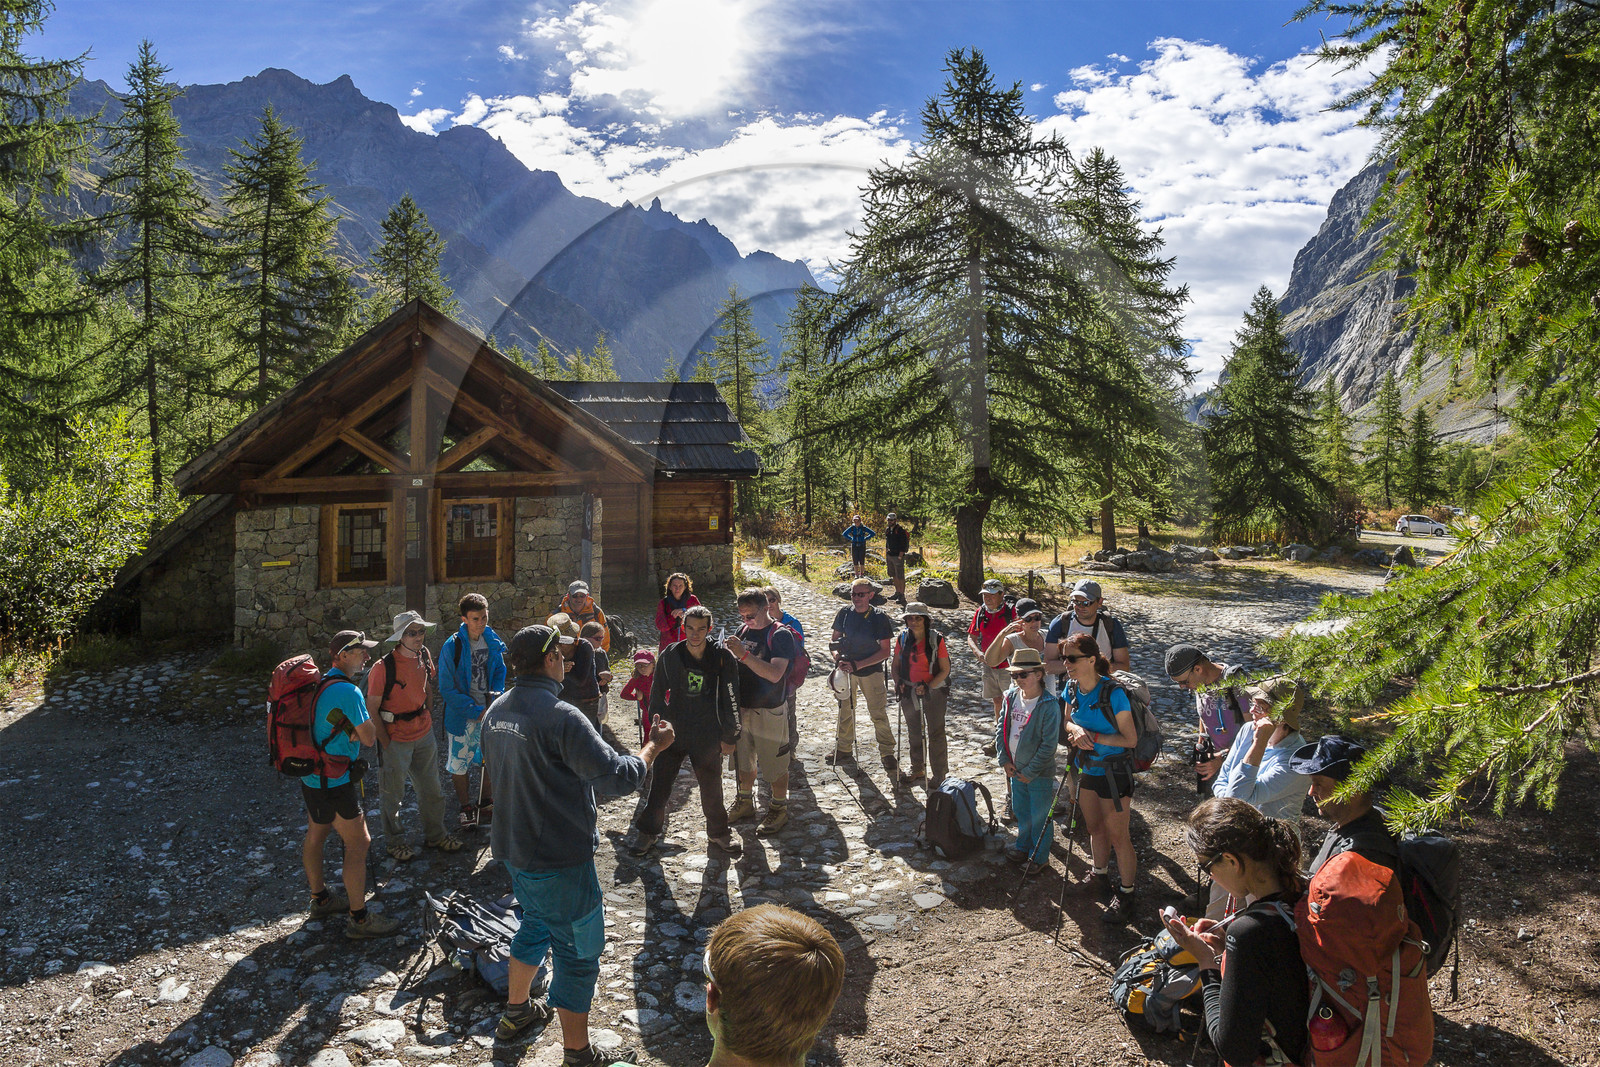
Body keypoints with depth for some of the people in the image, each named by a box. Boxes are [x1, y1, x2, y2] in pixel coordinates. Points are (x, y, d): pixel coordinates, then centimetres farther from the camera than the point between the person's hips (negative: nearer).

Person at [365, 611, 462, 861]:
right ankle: (395, 841, 30)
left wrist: (427, 721, 13)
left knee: (431, 790, 16)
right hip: (395, 739, -6)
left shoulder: (424, 656, -1)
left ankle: (435, 835, 34)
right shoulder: (383, 667, -20)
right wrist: (385, 743, -13)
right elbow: (372, 709, -14)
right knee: (392, 794, 11)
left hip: (424, 735, 6)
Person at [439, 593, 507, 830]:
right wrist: (475, 710, -19)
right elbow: (447, 689, -15)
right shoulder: (452, 646, -18)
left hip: (489, 712, 4)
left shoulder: (493, 641, -4)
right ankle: (467, 809, 27)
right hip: (462, 716, -4)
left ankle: (486, 804, 36)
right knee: (460, 764, 8)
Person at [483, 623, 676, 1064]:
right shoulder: (561, 717, -27)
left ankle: (516, 1011, 47)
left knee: (537, 923, 31)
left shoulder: (496, 711, 1)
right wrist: (653, 746, -12)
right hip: (558, 858, -9)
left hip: (513, 846, 9)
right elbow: (617, 778, -27)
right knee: (578, 950, 6)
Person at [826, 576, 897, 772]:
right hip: (847, 670, 4)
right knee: (845, 711, 13)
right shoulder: (844, 614, -4)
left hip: (871, 671, -4)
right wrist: (837, 657, -13)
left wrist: (857, 664, -20)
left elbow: (885, 652, -14)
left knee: (879, 714, -3)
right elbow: (835, 639, 9)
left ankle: (887, 754, 8)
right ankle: (844, 750, 28)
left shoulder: (879, 618, -14)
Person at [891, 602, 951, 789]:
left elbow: (945, 670, -10)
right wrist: (898, 682, -9)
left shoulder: (936, 639, -13)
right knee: (914, 732, 17)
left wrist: (928, 686, -21)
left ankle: (939, 776, 11)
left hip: (934, 690, -4)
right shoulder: (902, 639, -2)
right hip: (909, 691, 5)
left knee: (936, 733, 0)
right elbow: (896, 665, 9)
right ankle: (917, 772, 33)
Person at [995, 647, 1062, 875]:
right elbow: (1001, 730, 6)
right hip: (1015, 770, 6)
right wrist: (1004, 760, -2)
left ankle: (1039, 857, 28)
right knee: (1021, 811, 23)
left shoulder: (1049, 705, -21)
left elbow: (1049, 744, -20)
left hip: (1039, 773, -6)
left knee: (1039, 817, 9)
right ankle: (1023, 846, 44)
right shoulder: (1011, 697, -2)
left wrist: (1030, 772, -17)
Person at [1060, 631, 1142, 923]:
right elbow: (1068, 721, 9)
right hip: (1087, 769, 7)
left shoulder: (1113, 693, -24)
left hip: (1113, 772, -7)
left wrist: (1093, 737, -26)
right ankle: (1100, 876, 42)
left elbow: (1130, 739, -21)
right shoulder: (1072, 687, -4)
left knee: (1117, 835, 2)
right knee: (1095, 828, 21)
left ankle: (1126, 895, 17)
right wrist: (1076, 729, -14)